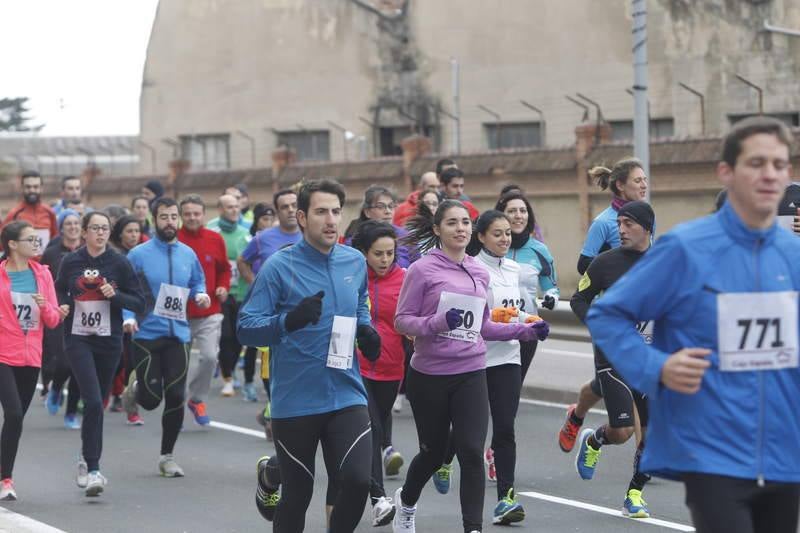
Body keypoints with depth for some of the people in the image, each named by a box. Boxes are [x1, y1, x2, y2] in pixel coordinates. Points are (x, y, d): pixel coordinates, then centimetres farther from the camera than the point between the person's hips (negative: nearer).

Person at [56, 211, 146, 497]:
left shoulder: (119, 263, -1)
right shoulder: (71, 262, 1)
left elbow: (139, 302, 1)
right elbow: (59, 291, 18)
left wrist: (115, 295, -15)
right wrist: (62, 307, -2)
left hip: (110, 341, 2)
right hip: (78, 338, -2)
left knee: (97, 404, 12)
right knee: (93, 402, -16)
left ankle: (87, 459, 34)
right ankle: (93, 470, -15)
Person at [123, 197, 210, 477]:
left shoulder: (188, 254, 8)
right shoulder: (139, 254, -4)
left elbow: (197, 283, 21)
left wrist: (200, 295, -1)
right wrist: (128, 317, -19)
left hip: (178, 335, 3)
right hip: (146, 335, -3)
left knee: (175, 397, -1)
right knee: (151, 398, -6)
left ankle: (167, 456, 14)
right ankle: (136, 390, 33)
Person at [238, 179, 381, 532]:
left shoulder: (355, 263, 7)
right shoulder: (279, 267, -9)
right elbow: (246, 329, -12)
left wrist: (366, 330, 5)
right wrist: (289, 320, -29)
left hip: (347, 396, 3)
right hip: (295, 403, -3)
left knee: (358, 481, -15)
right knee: (297, 494, 6)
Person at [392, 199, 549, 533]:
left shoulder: (479, 273, 9)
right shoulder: (422, 269, -7)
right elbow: (402, 320, -8)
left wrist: (526, 331, 8)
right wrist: (438, 323, -25)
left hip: (471, 375, 3)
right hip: (430, 376, -3)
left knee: (472, 452, -9)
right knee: (433, 452, 12)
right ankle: (406, 502, 43)